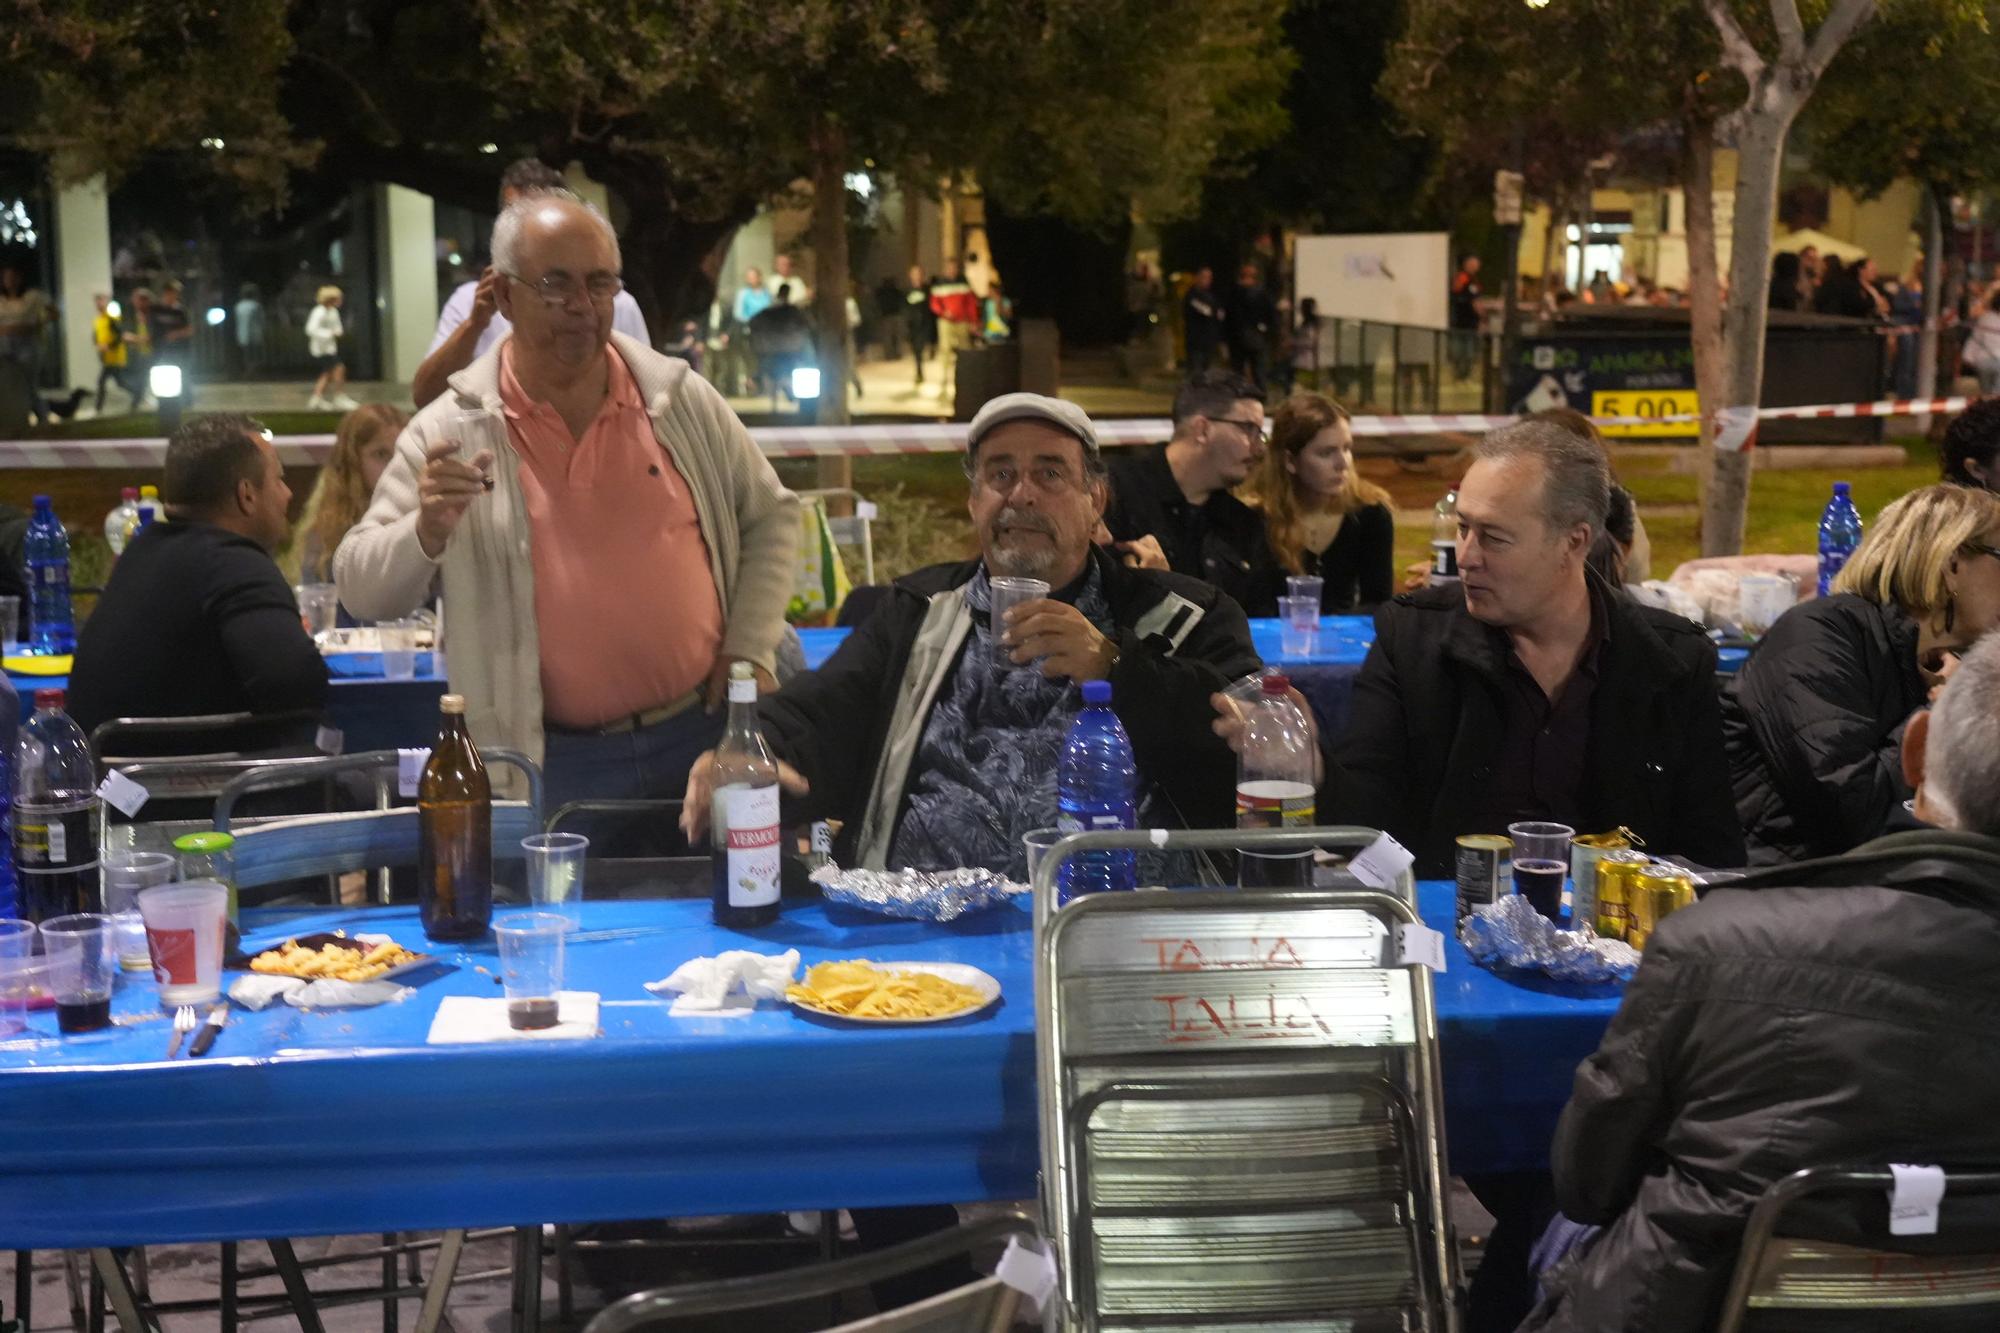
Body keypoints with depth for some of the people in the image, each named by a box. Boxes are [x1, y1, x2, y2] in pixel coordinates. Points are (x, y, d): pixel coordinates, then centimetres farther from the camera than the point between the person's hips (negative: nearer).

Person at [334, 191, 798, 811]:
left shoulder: (681, 400, 3)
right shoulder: (449, 432, -2)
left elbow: (771, 516, 13)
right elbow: (361, 591, -2)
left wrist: (750, 652, 3)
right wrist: (427, 532, -23)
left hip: (703, 738, 2)